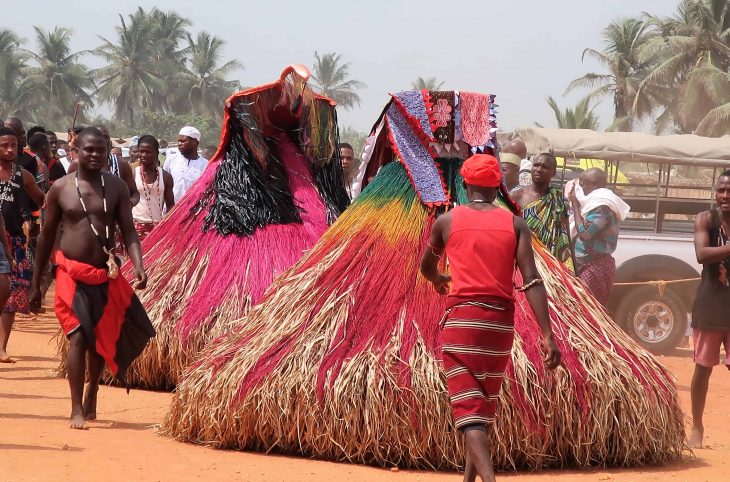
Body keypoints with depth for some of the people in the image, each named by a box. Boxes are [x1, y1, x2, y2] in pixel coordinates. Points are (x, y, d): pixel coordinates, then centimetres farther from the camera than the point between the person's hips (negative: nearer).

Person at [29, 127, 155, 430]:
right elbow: (47, 236, 6)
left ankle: (91, 396, 36)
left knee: (101, 339, 12)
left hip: (106, 276, 2)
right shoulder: (61, 189, -1)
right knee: (78, 337, -12)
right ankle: (77, 410, -12)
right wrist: (36, 284, 7)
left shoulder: (116, 187, 2)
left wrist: (138, 265, -20)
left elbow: (129, 231, -2)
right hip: (72, 274, -2)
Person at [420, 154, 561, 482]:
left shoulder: (446, 221, 5)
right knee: (486, 406, 19)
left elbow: (426, 267, 23)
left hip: (461, 319, -2)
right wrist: (548, 336, -9)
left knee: (468, 407, -9)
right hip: (501, 321, 2)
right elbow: (531, 280, -6)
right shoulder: (515, 224, 5)